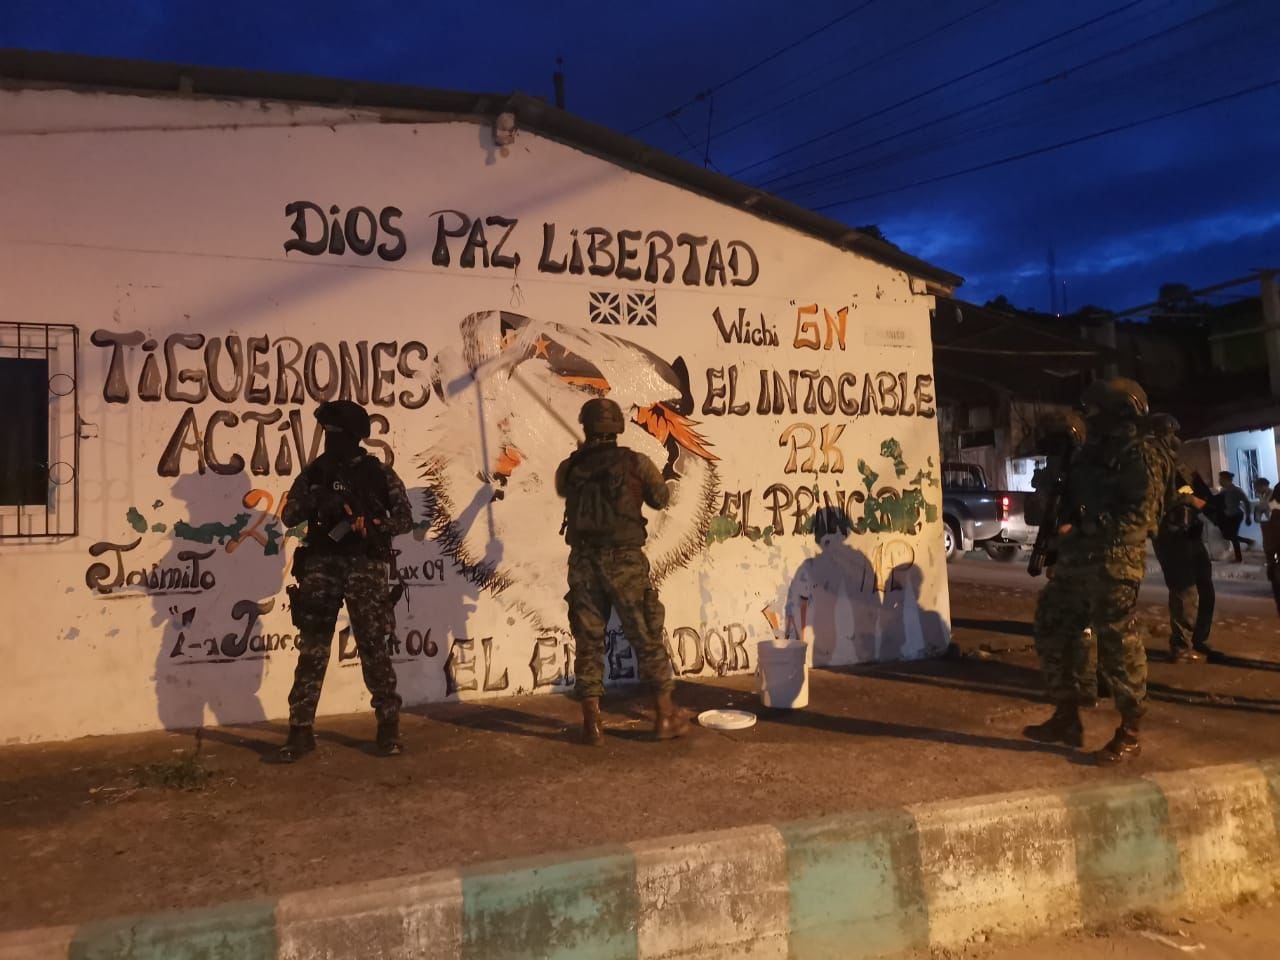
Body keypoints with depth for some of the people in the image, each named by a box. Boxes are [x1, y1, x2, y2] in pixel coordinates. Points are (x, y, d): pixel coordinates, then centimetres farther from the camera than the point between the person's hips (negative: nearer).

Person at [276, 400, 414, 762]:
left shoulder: (378, 473, 4)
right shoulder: (314, 473, 12)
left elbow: (405, 519, -1)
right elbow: (288, 516, 5)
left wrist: (371, 525, -17)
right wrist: (316, 501, -13)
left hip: (366, 568, -2)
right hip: (321, 568, 2)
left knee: (375, 651, 0)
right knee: (311, 652, 3)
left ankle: (389, 727, 10)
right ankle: (300, 731, 10)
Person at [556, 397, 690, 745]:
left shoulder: (569, 468, 1)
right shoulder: (636, 463, -5)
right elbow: (660, 498, 10)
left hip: (583, 562, 2)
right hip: (625, 560, -2)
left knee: (588, 642, 10)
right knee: (648, 638, 9)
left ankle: (592, 722, 13)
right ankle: (665, 715, 16)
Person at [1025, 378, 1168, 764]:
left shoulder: (1140, 455, -8)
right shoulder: (1092, 451, 18)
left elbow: (1139, 515, -14)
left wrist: (1085, 529, -15)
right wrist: (1065, 523, 5)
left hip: (1113, 564, -9)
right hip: (1075, 560, 9)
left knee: (1118, 646, -2)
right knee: (1051, 632, 11)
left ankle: (1129, 734, 12)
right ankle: (1067, 718, 23)